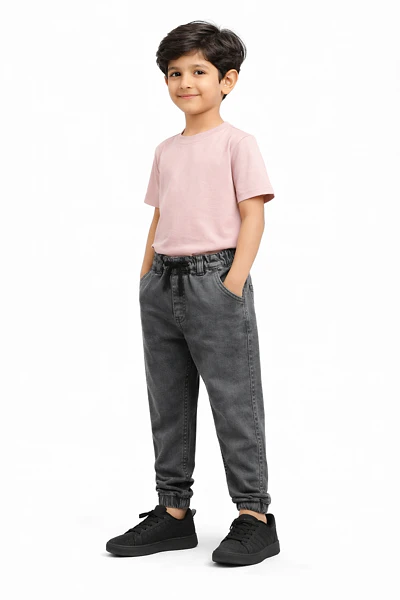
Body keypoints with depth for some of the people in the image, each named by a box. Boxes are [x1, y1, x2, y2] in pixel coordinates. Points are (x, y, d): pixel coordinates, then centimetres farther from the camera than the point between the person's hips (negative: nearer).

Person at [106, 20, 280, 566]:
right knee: (168, 403, 10)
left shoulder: (236, 143, -2)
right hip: (163, 283, 7)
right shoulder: (166, 151, 16)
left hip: (214, 279, -6)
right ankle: (174, 510, 20)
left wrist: (233, 284, -16)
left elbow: (253, 215, -7)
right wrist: (147, 282, 12)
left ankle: (254, 516, 7)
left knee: (234, 401, -2)